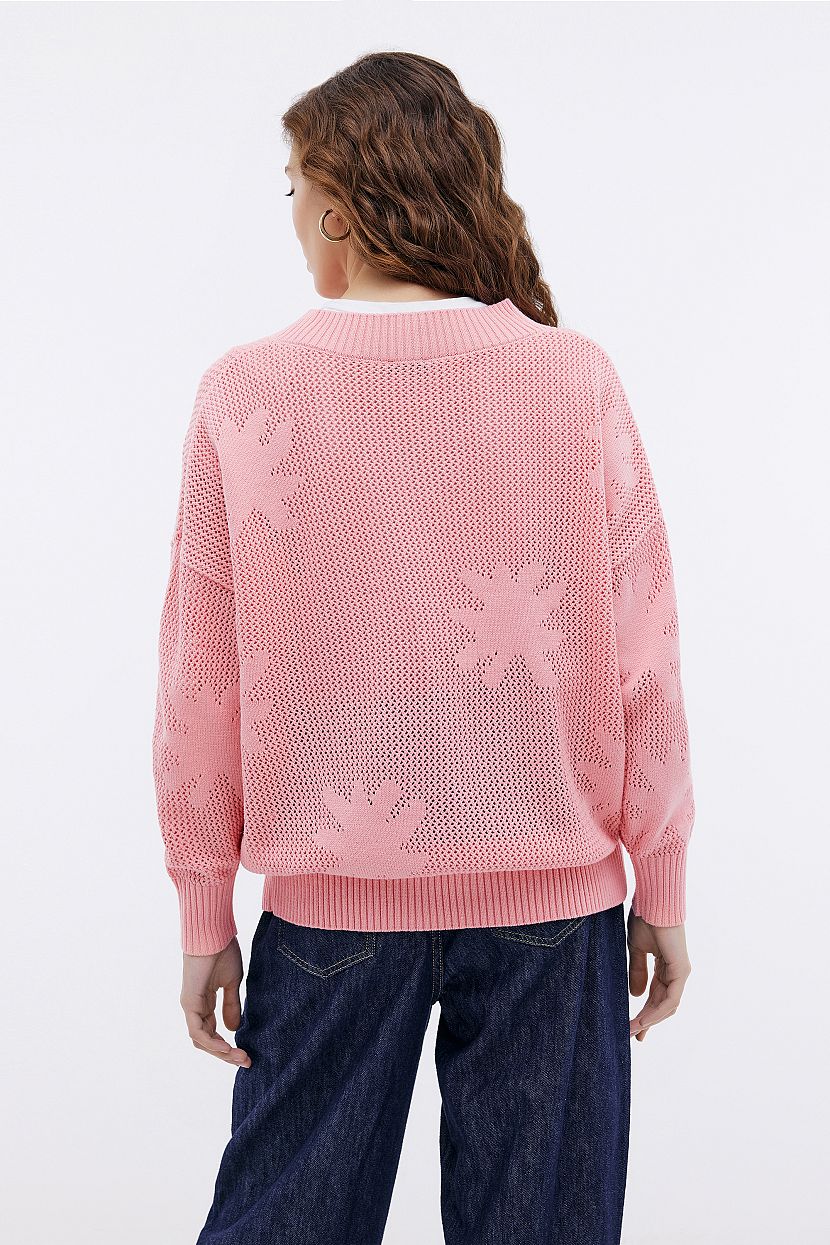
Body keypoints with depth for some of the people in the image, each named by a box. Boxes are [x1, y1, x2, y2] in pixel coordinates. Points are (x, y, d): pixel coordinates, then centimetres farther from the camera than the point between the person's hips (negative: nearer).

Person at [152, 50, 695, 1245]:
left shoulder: (245, 396, -7)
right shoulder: (577, 380, -7)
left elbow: (201, 687, -4)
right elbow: (642, 664, -5)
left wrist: (204, 916, 7)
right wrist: (661, 889, 6)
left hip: (332, 894, 0)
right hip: (552, 892, 0)